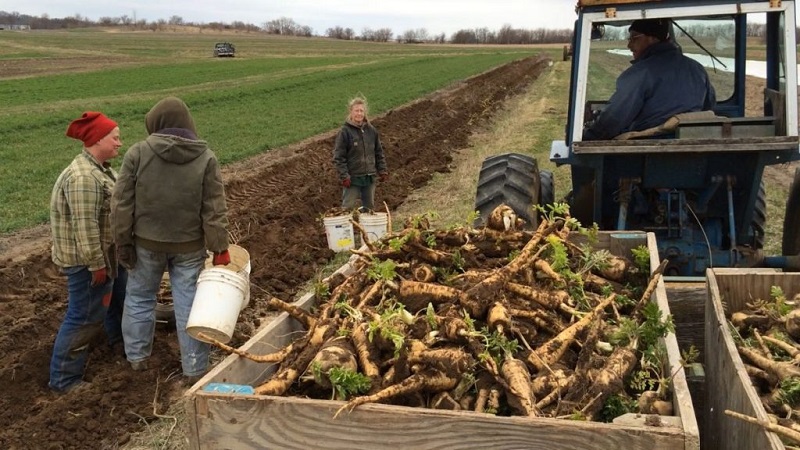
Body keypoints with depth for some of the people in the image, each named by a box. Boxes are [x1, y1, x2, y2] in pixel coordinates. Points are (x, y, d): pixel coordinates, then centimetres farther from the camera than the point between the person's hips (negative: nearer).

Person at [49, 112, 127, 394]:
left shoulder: (100, 168, 7)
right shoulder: (83, 177, -27)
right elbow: (84, 226, -29)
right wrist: (96, 264, -24)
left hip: (109, 252, 10)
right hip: (88, 259, -10)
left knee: (116, 296, 28)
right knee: (85, 318, -1)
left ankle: (119, 338, 52)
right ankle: (64, 380, 11)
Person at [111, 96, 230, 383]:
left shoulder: (138, 153, -9)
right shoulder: (205, 157, -6)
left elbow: (122, 204, -7)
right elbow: (215, 210, -8)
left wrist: (123, 242, 1)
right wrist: (220, 248, -4)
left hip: (147, 243, 0)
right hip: (189, 245, 0)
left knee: (139, 297, 19)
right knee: (189, 304, 7)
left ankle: (138, 356, 33)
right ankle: (195, 369, 15)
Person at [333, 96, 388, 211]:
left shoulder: (371, 130, 4)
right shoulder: (345, 131, -10)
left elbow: (379, 152, 12)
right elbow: (338, 157, -10)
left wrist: (382, 170, 7)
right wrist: (344, 176, -16)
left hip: (369, 177, 5)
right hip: (352, 177, -5)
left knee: (369, 207, 16)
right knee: (348, 207, 0)